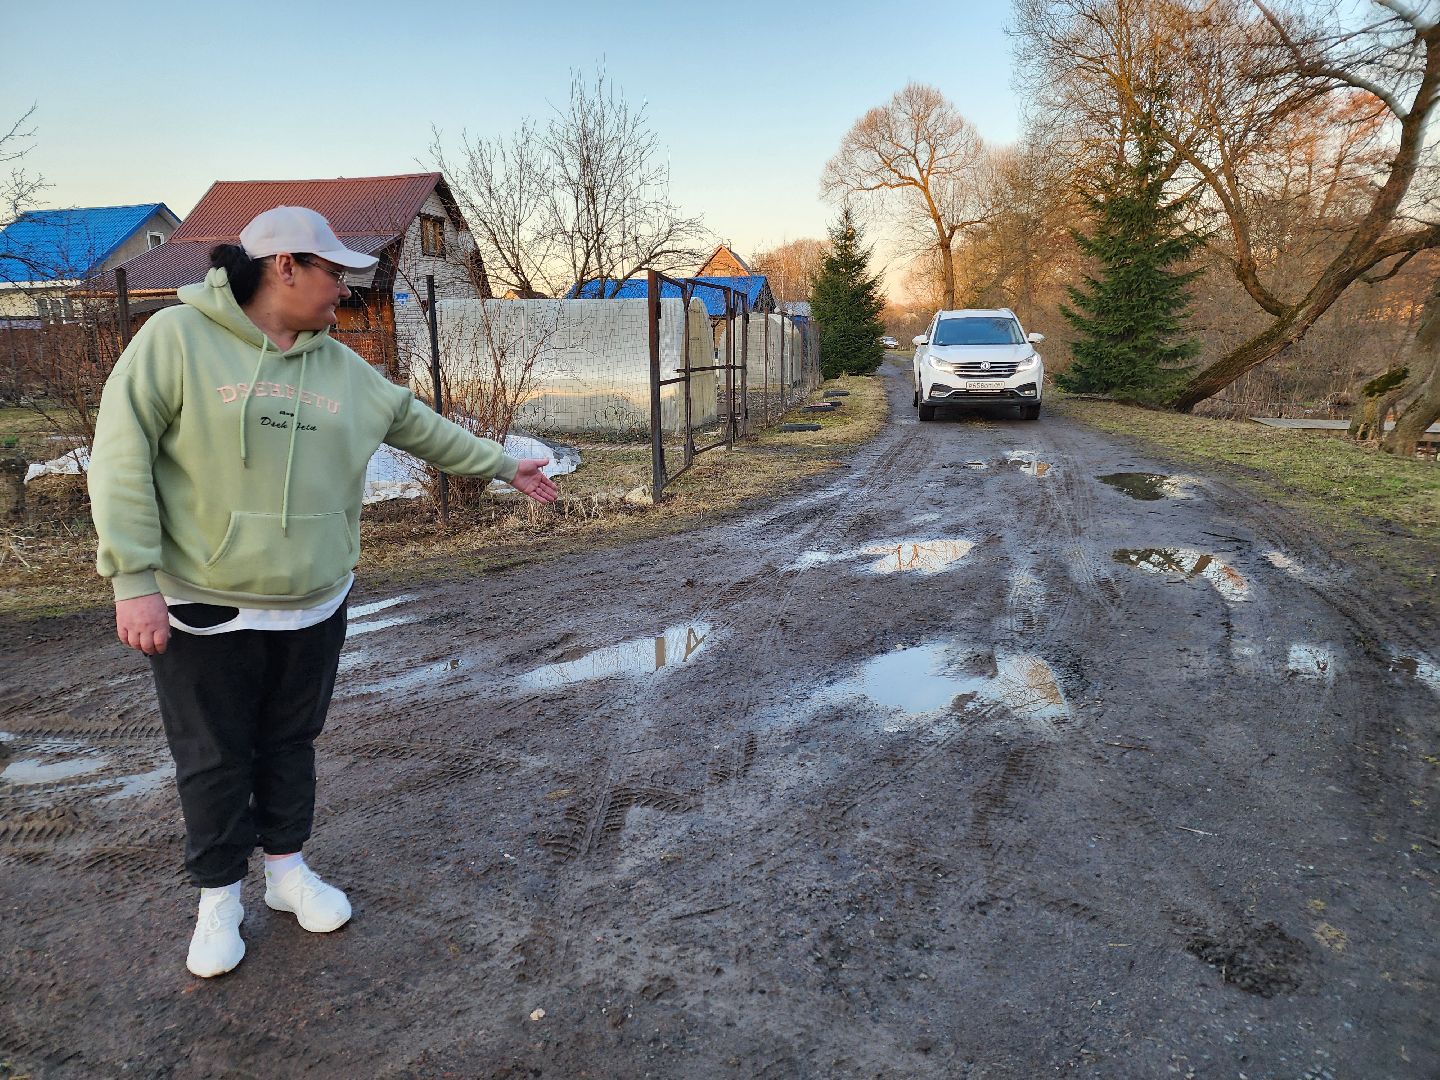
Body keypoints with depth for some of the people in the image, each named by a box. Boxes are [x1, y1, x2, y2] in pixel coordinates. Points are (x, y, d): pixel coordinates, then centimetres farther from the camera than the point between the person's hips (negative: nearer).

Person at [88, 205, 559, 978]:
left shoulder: (341, 368, 6)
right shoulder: (176, 339, -10)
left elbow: (422, 426, 16)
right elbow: (122, 456, -13)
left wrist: (503, 466, 21)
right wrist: (133, 579, -17)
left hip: (313, 605, 5)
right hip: (204, 608, -4)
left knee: (291, 745, 17)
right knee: (213, 760, 10)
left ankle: (287, 869, 36)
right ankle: (219, 898, 29)